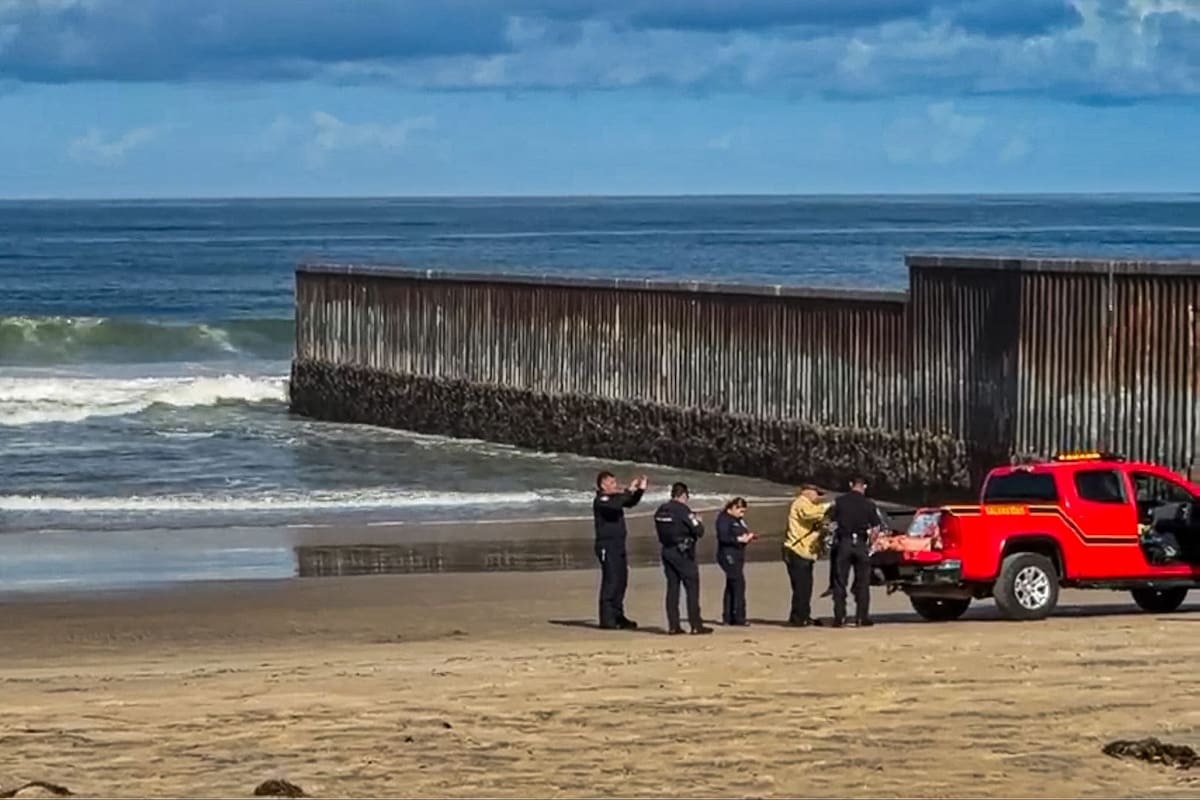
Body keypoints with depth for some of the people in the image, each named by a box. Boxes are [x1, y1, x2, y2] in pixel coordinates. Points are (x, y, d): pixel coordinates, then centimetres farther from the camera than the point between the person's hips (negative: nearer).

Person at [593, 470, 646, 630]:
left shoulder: (615, 498, 15)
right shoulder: (601, 501, -12)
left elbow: (631, 503, 23)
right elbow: (614, 506, -31)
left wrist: (641, 489, 7)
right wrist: (629, 491, -29)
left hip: (618, 546, 9)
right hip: (607, 546, -9)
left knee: (621, 581, 12)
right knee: (611, 582, -11)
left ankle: (618, 617, 19)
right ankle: (607, 619, -10)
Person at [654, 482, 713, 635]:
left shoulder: (661, 511, 7)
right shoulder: (682, 510, -14)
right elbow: (698, 531, -15)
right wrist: (699, 523, 8)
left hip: (667, 552, 7)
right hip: (683, 553, -7)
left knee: (672, 587, 9)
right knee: (692, 587, -1)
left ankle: (673, 625, 7)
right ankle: (696, 625, -3)